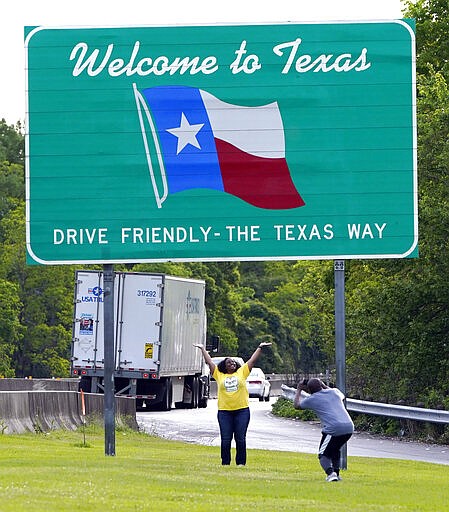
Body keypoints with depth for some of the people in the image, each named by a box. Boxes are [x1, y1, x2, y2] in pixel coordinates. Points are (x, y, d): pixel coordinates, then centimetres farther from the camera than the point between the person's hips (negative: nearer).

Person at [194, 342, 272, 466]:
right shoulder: (219, 375, 9)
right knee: (225, 439, 1)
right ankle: (225, 463, 8)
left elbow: (252, 360, 13)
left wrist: (260, 348, 13)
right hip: (224, 411, 0)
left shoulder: (242, 372, 10)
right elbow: (209, 362, 14)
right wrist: (203, 349, 18)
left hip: (242, 410, 0)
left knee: (240, 439, 1)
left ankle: (241, 462, 7)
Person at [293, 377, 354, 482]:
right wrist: (325, 386, 51)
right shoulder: (334, 392, 19)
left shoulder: (312, 399, 6)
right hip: (349, 427, 6)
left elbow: (296, 405, 24)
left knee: (323, 454, 4)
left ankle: (330, 473, -23)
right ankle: (336, 472, 19)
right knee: (335, 450, 29)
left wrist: (299, 390, 38)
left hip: (333, 429, -6)